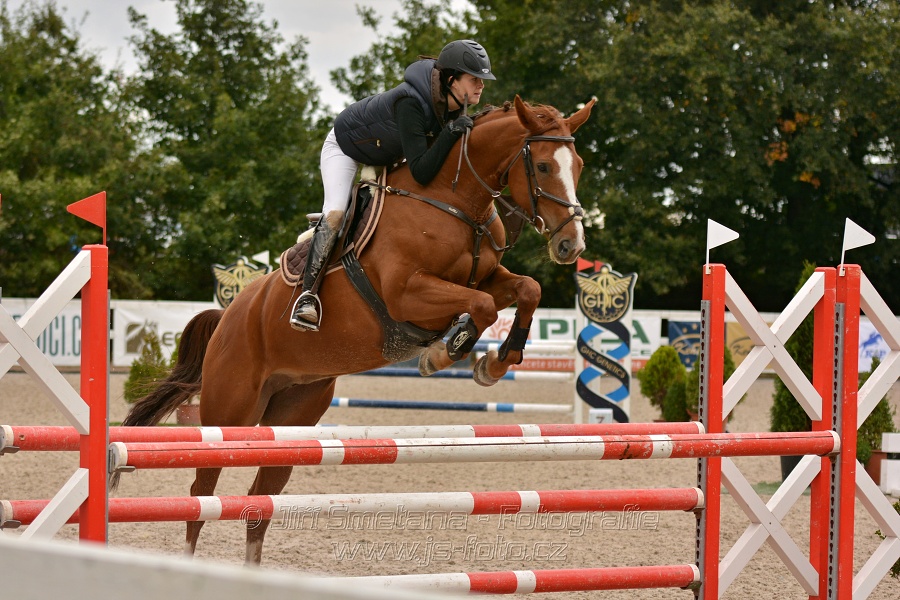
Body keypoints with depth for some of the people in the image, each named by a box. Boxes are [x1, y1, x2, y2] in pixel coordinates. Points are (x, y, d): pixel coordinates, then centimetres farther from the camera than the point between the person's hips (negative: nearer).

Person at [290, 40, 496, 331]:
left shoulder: (456, 106, -20)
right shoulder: (410, 103, -43)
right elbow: (421, 172, -46)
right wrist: (450, 132, -53)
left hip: (387, 157, 8)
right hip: (346, 148, -8)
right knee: (335, 212, -25)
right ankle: (308, 295, -22)